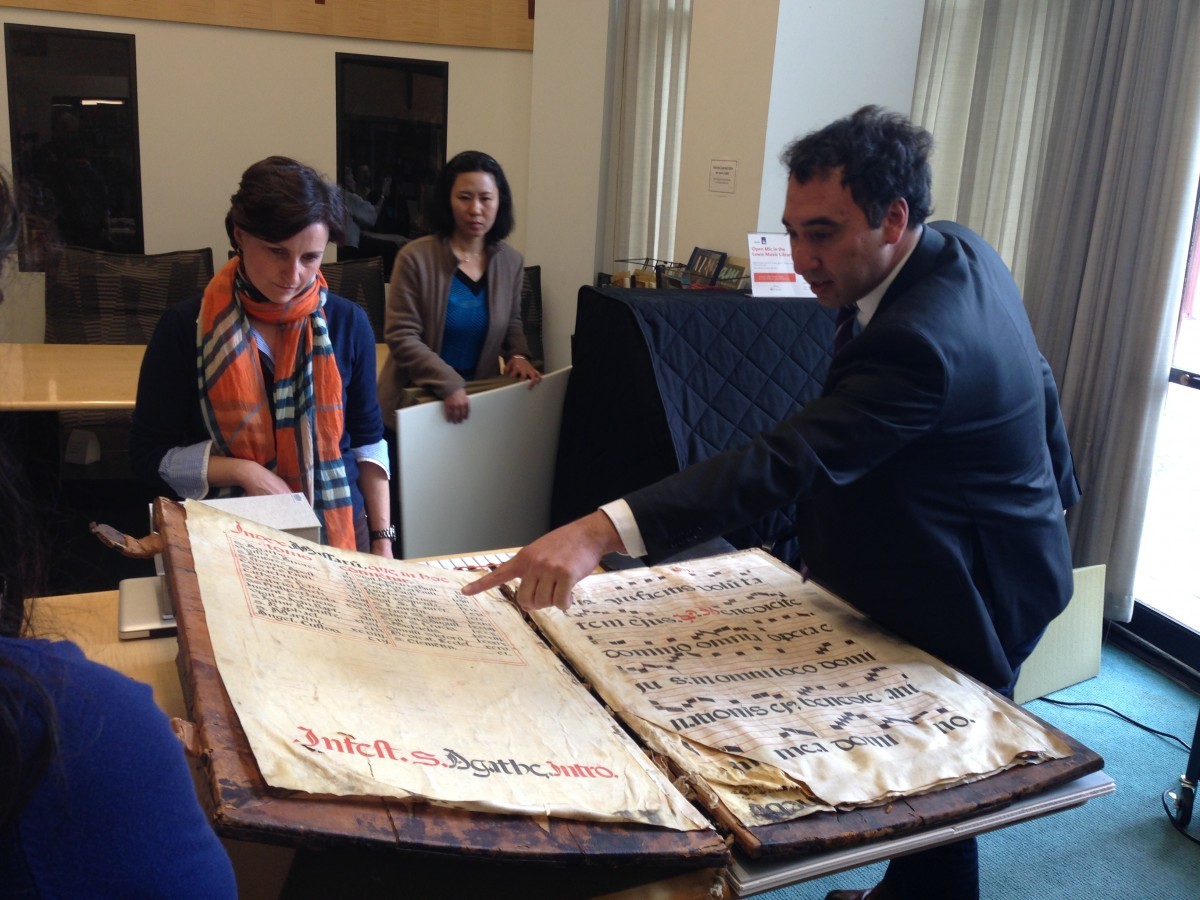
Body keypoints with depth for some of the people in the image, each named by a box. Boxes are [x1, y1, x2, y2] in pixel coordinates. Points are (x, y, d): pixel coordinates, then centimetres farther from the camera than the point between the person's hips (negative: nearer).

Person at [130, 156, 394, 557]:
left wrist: (382, 539, -1)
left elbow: (367, 441, 5)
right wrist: (242, 471, -16)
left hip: (339, 535, 1)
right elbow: (149, 453, -3)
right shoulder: (185, 328, -8)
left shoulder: (348, 324, -3)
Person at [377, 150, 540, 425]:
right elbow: (401, 336, -17)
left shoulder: (511, 261, -2)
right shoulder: (416, 258, -15)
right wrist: (448, 384, -27)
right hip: (415, 398, -3)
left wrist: (518, 354, -7)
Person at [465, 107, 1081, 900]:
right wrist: (1052, 483, 27)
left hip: (967, 602, -10)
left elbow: (782, 464, -48)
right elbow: (1035, 381, 10)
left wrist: (601, 532, -57)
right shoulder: (964, 249, -6)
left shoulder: (917, 343, -36)